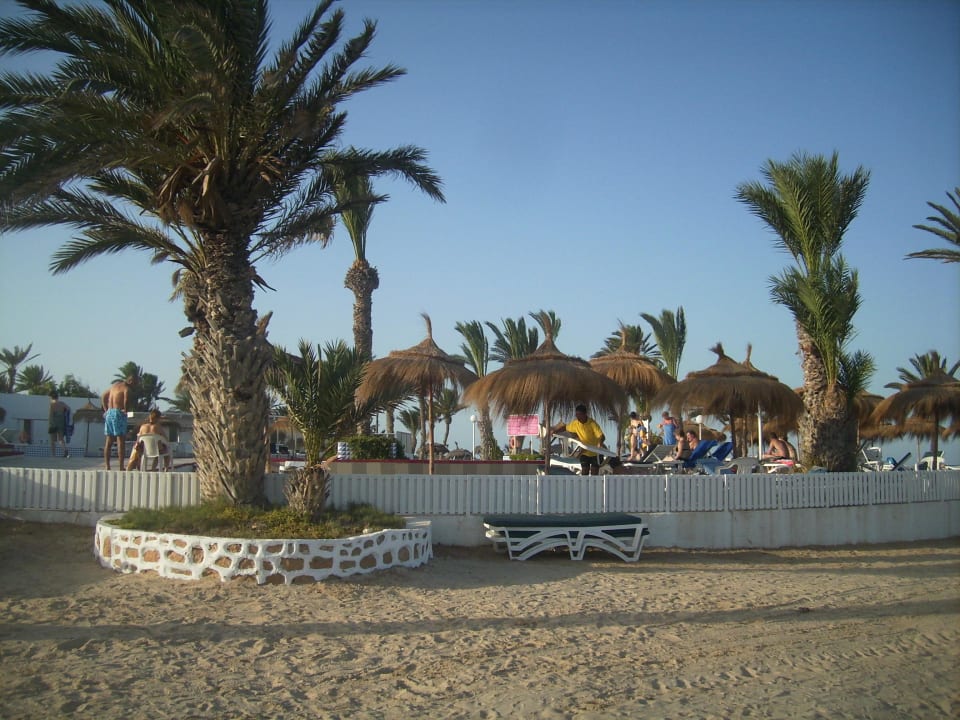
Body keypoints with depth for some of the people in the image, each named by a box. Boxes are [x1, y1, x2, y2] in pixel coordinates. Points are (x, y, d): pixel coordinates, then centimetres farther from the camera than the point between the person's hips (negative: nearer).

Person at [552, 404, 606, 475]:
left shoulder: (592, 423, -24)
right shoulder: (575, 423, -8)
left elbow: (602, 436, -32)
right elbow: (565, 427, 10)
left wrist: (600, 443, -54)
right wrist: (553, 431, -1)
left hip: (595, 452, -4)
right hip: (584, 452, 4)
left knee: (594, 473, -1)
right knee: (584, 472, 3)